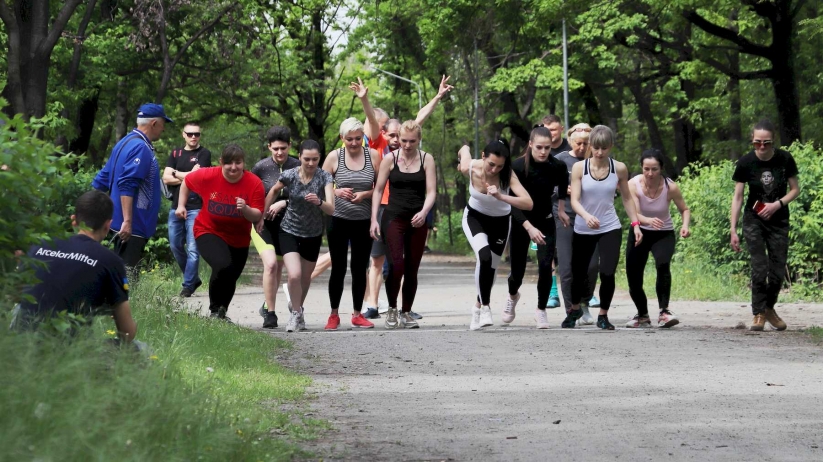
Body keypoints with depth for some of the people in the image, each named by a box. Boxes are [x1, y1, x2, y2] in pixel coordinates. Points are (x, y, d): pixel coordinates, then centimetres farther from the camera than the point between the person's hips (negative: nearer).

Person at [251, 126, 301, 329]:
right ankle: (270, 313, -12)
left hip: (285, 224, 2)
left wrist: (284, 203, -17)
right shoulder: (261, 167, -9)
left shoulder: (297, 167, -8)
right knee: (270, 263, -20)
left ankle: (267, 306, 36)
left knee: (278, 267, 13)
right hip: (263, 223, -2)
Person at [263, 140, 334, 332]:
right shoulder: (289, 175, -16)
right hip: (290, 232, -1)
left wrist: (319, 202, -47)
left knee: (305, 278, 15)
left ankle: (296, 307, 43)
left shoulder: (324, 177, -18)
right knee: (294, 275, -18)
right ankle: (296, 314, 3)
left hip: (313, 235, 1)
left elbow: (331, 209, -26)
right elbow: (273, 191, 5)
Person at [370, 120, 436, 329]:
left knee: (412, 270, 4)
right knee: (396, 265, -16)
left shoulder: (426, 159, 3)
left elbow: (431, 192, -2)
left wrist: (423, 212, -20)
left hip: (416, 221, 2)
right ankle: (391, 309, 2)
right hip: (393, 218, -2)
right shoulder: (390, 159, 0)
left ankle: (406, 313, 16)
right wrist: (374, 219, -3)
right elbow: (378, 190, 4)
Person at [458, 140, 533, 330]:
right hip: (475, 217, -1)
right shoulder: (470, 168, -28)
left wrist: (500, 196, -55)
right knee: (484, 257, -28)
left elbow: (528, 203, -46)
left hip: (500, 222, 1)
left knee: (491, 266, 13)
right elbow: (464, 148, -5)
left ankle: (478, 306, 40)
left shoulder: (508, 176, -33)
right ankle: (485, 308, -19)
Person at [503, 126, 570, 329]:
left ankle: (541, 310, 7)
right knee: (518, 270, 6)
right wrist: (529, 228, -38)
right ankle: (512, 296, 41)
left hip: (545, 221, 1)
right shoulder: (518, 167, -26)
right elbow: (513, 203, -27)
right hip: (521, 222, -1)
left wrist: (562, 208, 8)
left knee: (545, 266, -13)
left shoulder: (557, 166, -17)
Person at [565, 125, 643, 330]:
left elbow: (626, 198, 9)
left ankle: (603, 315, 10)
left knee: (607, 273, -14)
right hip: (583, 230, 0)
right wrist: (586, 216, -33)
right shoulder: (579, 168, -8)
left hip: (610, 229, 0)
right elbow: (574, 200, -14)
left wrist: (635, 224, 3)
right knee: (579, 274, 12)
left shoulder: (619, 169, -4)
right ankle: (575, 309, 43)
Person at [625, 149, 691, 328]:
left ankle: (664, 312, -31)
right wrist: (649, 221, -49)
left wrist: (685, 225, -26)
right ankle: (642, 315, 29)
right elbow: (635, 214, -28)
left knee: (663, 264, -32)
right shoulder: (633, 184, -19)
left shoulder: (670, 187, -19)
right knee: (633, 276, 2)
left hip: (664, 234, -2)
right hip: (640, 232, 2)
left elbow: (685, 209, -4)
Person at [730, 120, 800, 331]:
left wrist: (777, 204, -18)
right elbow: (737, 197, -7)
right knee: (759, 267, -13)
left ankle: (769, 308, 27)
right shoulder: (746, 162, -13)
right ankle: (758, 314, -2)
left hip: (778, 221, 1)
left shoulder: (785, 159, -11)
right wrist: (733, 230, -10)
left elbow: (795, 189, 0)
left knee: (778, 270, 3)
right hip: (754, 221, -1)